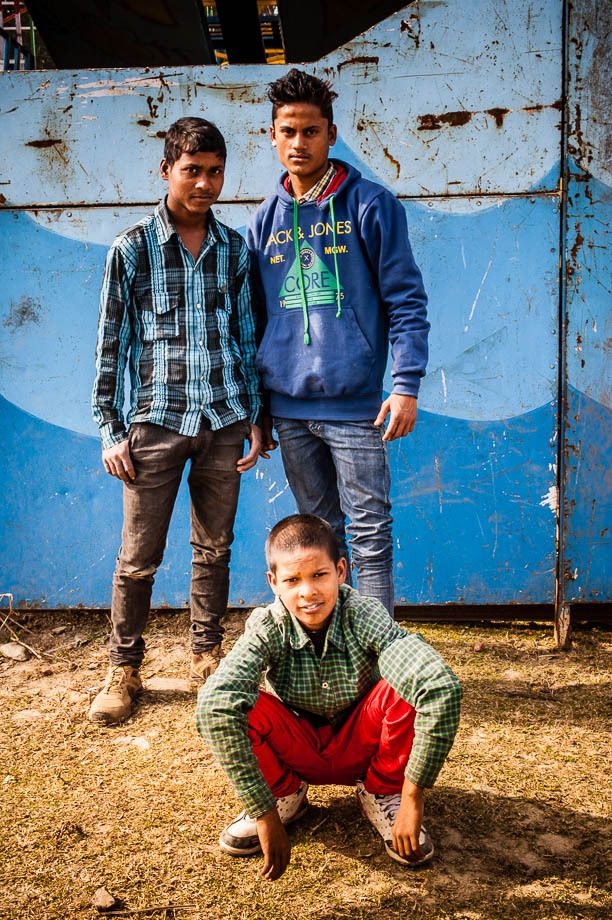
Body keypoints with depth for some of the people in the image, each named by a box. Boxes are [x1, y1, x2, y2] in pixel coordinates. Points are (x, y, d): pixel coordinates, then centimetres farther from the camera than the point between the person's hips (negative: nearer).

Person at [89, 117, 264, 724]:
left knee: (214, 549, 12)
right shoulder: (132, 249, -1)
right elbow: (111, 344, 0)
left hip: (224, 422, 3)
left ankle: (207, 655, 28)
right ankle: (124, 670, 17)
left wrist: (255, 416, 9)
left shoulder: (234, 248, 8)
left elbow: (247, 336, 13)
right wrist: (110, 431, -4)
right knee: (139, 556, 2)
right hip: (156, 422, -3)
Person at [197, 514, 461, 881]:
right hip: (298, 750, 1)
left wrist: (412, 800, -41)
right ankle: (285, 794, 2)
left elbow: (442, 688, -43)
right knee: (234, 705, -30)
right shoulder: (269, 627, -26)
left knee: (403, 689, -32)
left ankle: (382, 794, -2)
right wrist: (265, 815, -43)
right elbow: (216, 705, -42)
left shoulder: (365, 615, -28)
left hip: (360, 746, -1)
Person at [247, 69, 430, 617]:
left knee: (369, 534, 1)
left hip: (354, 405, -4)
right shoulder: (266, 221, 12)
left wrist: (407, 385, -13)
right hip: (288, 408, 4)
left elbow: (406, 300, -4)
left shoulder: (370, 206, -1)